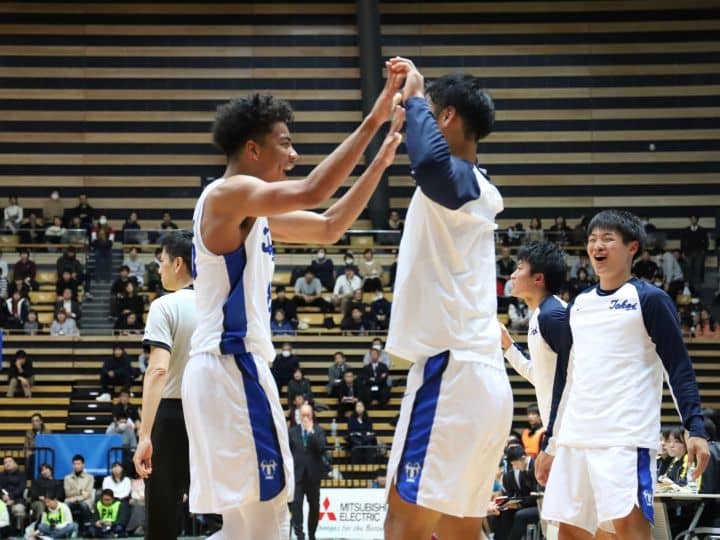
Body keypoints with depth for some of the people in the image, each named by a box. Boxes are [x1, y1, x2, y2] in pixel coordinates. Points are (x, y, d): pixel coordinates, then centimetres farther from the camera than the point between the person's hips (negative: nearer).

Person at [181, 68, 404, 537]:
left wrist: (380, 162, 17)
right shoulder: (228, 194, -11)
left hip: (232, 367, 11)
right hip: (232, 367, -11)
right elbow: (312, 192, -24)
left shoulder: (255, 212, 19)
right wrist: (372, 122, -20)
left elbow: (329, 227, 24)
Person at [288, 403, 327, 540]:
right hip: (297, 474, -1)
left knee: (314, 505, 9)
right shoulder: (292, 431, 5)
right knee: (297, 503, -13)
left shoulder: (318, 431, 3)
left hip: (313, 474, 1)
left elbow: (322, 447, -15)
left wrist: (311, 431, -18)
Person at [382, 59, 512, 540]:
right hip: (481, 377, 9)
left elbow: (430, 160, -35)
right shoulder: (479, 189, 19)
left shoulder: (455, 178, -9)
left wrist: (416, 97, -17)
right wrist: (411, 97, 38)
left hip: (451, 374, -9)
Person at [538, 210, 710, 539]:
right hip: (574, 438, 6)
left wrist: (695, 429, -15)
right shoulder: (577, 306, 18)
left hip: (626, 438, -6)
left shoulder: (650, 300, 0)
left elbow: (679, 369, -4)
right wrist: (549, 440, 20)